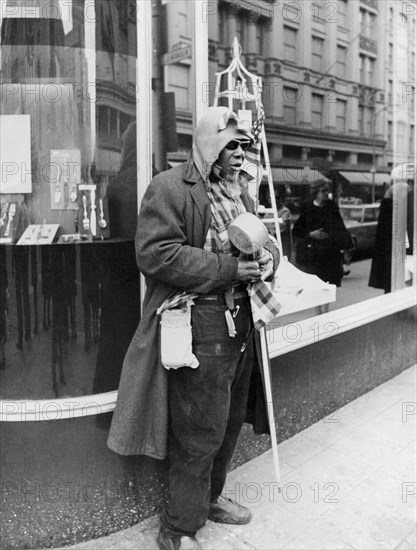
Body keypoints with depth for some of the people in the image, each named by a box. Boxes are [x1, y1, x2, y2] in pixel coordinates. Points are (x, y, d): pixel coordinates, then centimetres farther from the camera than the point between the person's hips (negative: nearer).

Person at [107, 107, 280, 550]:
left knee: (229, 421, 19)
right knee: (201, 431, 0)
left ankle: (209, 498, 42)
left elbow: (260, 242, 26)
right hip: (199, 326, -8)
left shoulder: (241, 193, 18)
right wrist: (229, 268, -22)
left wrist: (268, 257, 0)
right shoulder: (169, 188, -9)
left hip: (241, 322, 9)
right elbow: (155, 255, -20)